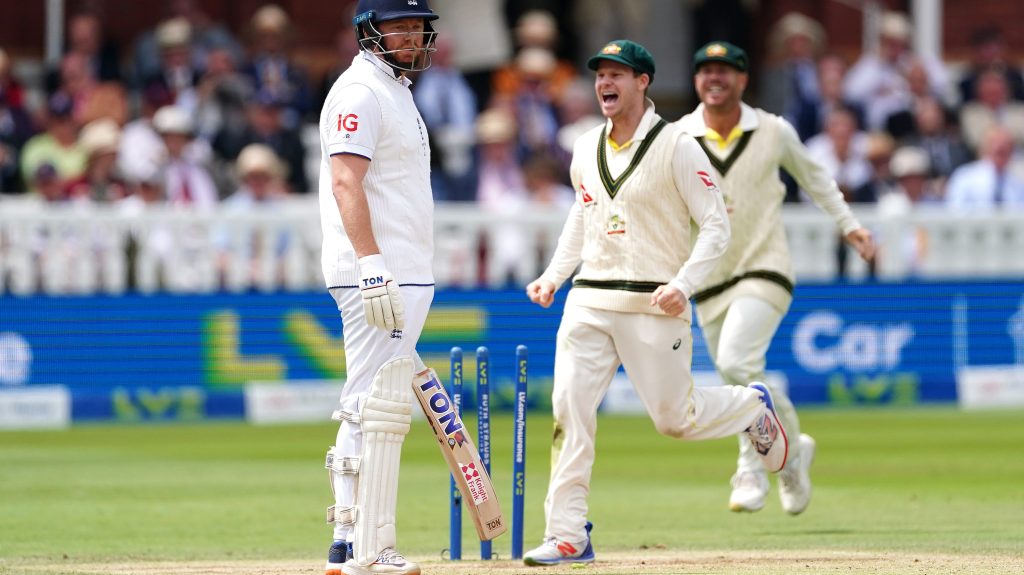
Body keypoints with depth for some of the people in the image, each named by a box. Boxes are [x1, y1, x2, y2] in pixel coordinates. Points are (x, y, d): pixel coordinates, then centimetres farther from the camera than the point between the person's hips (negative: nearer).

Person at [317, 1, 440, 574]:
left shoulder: (397, 92, 20)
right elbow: (345, 182, -21)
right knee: (380, 408, -12)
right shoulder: (360, 92, -11)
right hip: (378, 275, -11)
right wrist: (372, 267, -30)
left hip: (404, 275, 11)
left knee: (369, 409, 12)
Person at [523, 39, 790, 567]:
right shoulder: (586, 151, 10)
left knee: (674, 418, 1)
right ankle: (568, 537, -8)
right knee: (569, 405, -10)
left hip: (654, 305, -5)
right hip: (589, 300, 5)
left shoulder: (676, 148, -8)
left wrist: (683, 285, -20)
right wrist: (554, 276, 14)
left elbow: (716, 226, -8)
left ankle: (752, 408, 34)